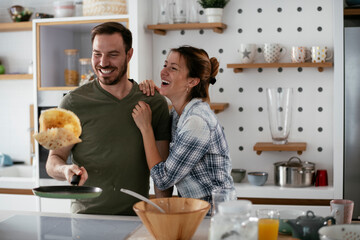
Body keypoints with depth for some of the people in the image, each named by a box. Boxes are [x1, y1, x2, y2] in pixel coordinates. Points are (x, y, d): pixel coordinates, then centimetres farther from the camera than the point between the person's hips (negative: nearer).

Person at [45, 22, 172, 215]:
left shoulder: (155, 103, 5)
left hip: (137, 217, 2)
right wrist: (66, 170, -20)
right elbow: (54, 159, 2)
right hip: (86, 215, -2)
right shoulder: (74, 102, -2)